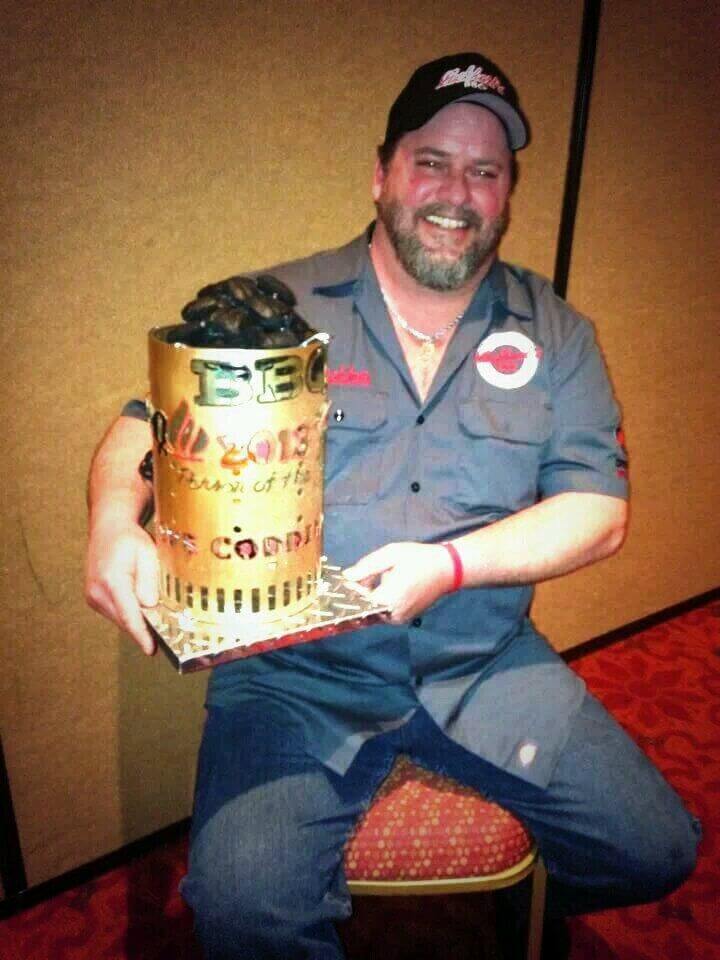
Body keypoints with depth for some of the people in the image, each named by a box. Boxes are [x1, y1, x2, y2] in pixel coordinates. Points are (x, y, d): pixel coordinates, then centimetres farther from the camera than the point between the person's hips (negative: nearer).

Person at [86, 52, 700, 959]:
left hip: (487, 663, 3)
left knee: (658, 853, 0)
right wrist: (115, 518, -21)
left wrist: (452, 564, -17)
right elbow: (145, 427, 2)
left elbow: (600, 508, 0)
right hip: (296, 670, -2)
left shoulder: (555, 333, 5)